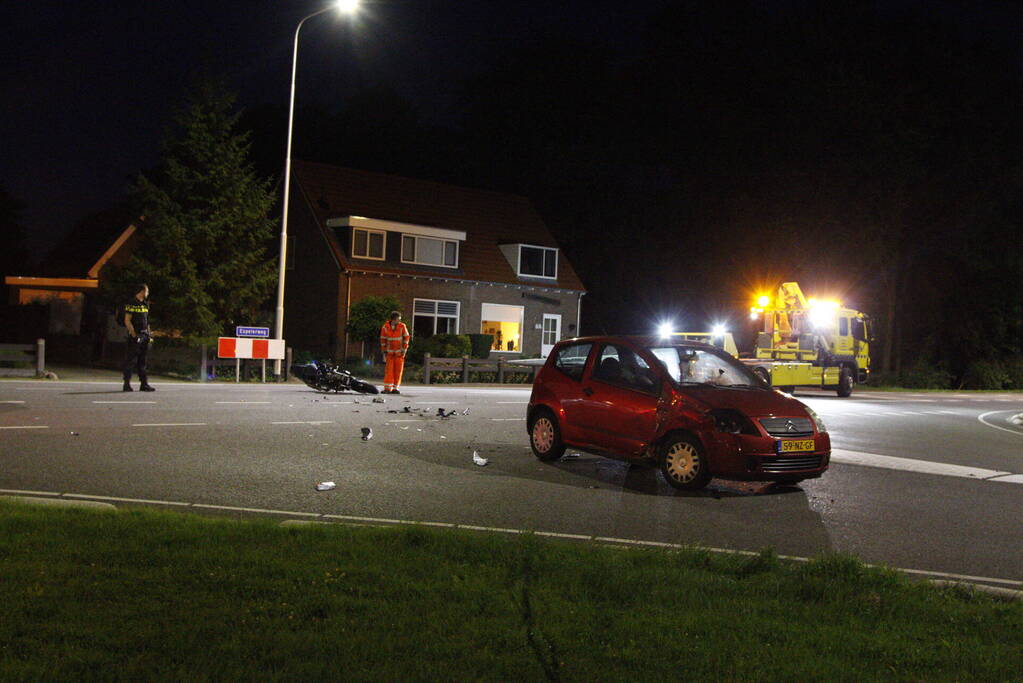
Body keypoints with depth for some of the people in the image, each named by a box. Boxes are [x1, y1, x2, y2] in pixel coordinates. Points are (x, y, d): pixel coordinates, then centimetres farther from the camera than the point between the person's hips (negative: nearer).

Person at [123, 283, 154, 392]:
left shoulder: (145, 304, 16)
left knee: (142, 361, 9)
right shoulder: (131, 304, -8)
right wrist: (134, 335, -17)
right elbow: (127, 321, -12)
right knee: (131, 361, -5)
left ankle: (144, 384, 11)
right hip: (135, 335, -7)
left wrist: (149, 334, 12)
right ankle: (127, 384, -1)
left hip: (144, 335, 7)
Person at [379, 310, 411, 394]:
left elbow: (406, 337, -1)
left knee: (398, 370, -1)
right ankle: (387, 388, -5)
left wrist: (404, 349, -5)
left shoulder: (402, 326, -7)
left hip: (399, 352, 0)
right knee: (389, 370, -5)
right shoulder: (385, 327, -5)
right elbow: (383, 340, 4)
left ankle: (395, 388, 3)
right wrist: (384, 351, 2)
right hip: (390, 352, 0)